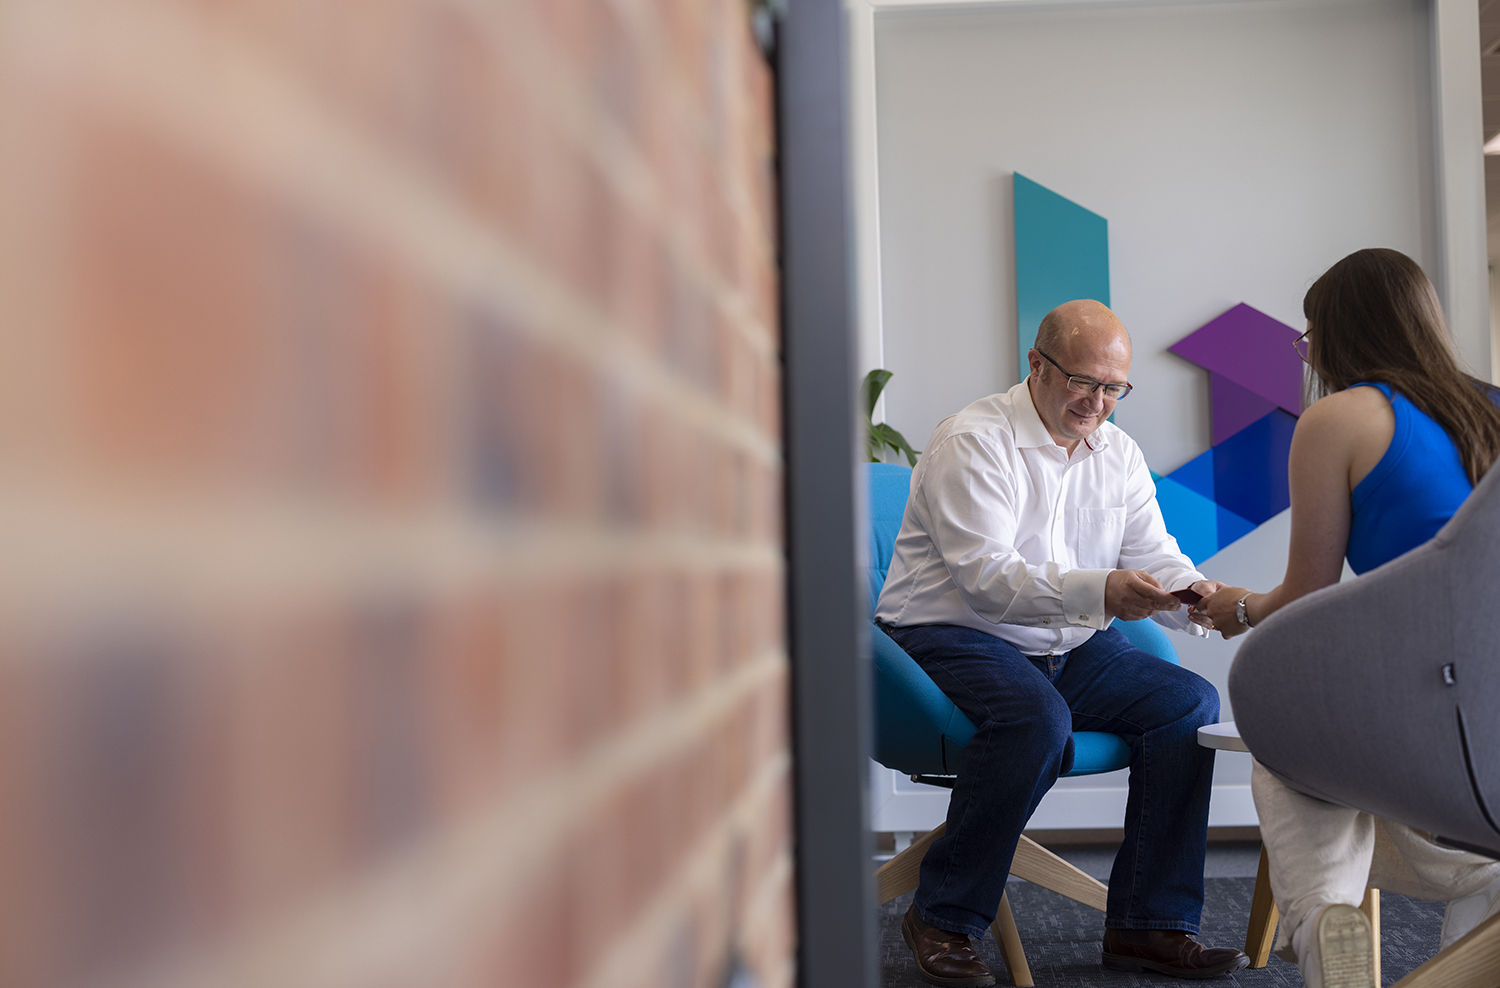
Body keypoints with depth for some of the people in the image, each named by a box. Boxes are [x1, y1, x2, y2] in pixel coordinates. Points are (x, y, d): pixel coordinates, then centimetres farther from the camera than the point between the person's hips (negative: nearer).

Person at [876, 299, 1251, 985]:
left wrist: (1196, 596, -20)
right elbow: (986, 576, -23)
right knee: (1037, 717, -35)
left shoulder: (1118, 453, 11)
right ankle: (942, 920, -18)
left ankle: (1146, 924, -7)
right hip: (950, 638, -7)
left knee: (1191, 702, -13)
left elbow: (1152, 556, 4)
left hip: (1068, 649, 7)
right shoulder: (972, 441, -12)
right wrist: (1098, 592, -36)